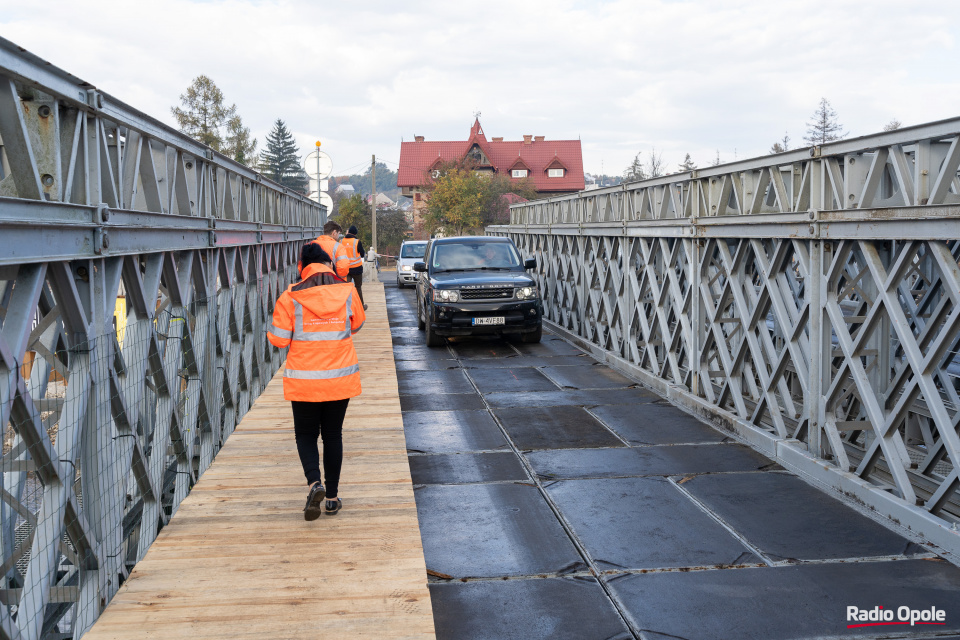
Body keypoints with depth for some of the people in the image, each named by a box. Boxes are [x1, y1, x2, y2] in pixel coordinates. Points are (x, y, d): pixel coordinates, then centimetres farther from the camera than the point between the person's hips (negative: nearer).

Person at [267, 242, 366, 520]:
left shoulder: (291, 297, -10)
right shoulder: (347, 292, -4)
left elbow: (278, 339, -8)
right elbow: (356, 325, 12)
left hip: (304, 379, -2)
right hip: (340, 377, 2)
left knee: (305, 434, 13)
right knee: (333, 435, 13)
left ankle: (315, 482, -11)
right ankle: (332, 497, 17)